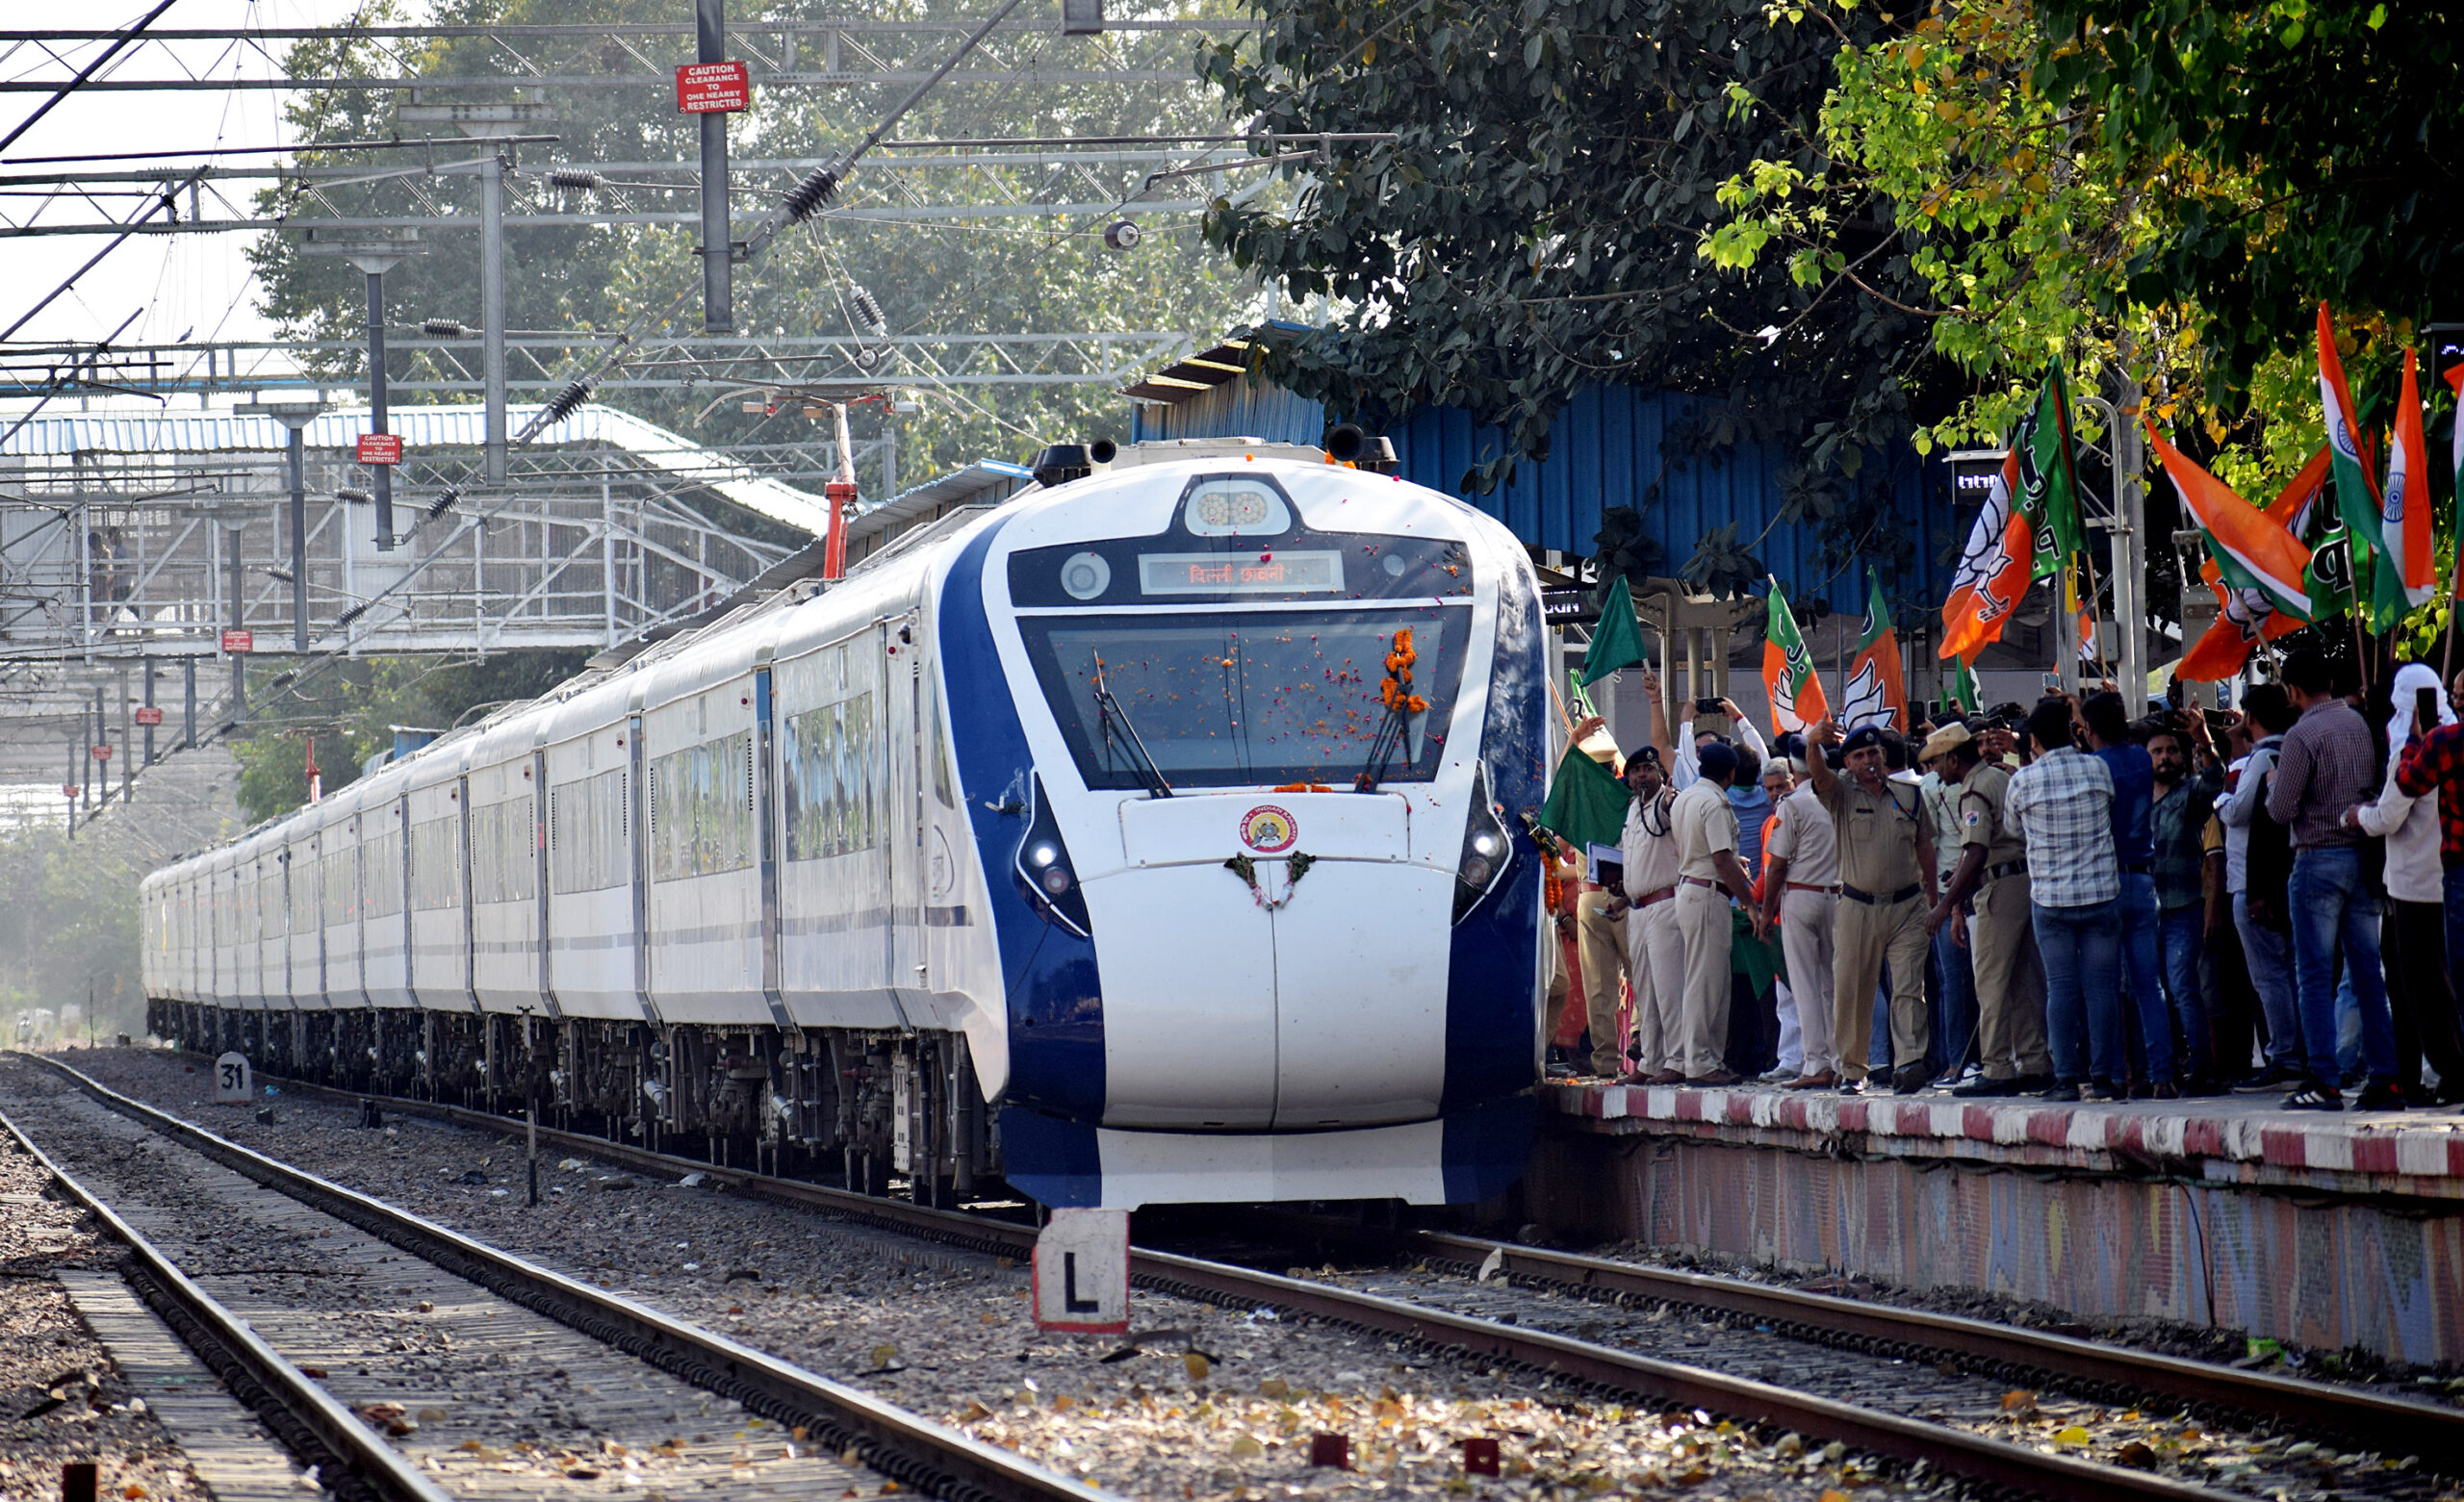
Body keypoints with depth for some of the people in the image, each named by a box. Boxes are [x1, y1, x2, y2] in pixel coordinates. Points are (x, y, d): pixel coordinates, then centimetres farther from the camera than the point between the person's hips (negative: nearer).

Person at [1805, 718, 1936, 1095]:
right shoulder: (1841, 794, 3)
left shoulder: (1908, 795, 11)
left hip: (1907, 907, 1)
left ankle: (1908, 1063, -18)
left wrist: (1932, 898, 16)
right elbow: (1818, 774, -18)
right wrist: (1813, 743, -40)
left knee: (1908, 988, -10)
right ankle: (1853, 1069, 12)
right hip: (1857, 907, -1)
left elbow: (1924, 845, 18)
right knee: (1851, 992, 3)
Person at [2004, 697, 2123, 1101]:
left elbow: (2012, 823, 11)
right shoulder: (2097, 769, -1)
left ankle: (2067, 1077, 2)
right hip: (2101, 894, 1)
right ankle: (2102, 1076, 1)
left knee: (2061, 988, 3)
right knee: (2101, 986, 3)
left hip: (2050, 898, -1)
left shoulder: (2023, 780, -6)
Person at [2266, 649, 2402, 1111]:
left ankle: (2324, 1082, -7)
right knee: (2368, 973, 7)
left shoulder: (2302, 736, -12)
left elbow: (2281, 809, -13)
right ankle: (2386, 1079, 5)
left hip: (2319, 860, -6)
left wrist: (2275, 787, 7)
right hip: (2364, 858, 6)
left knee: (2315, 976, -2)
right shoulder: (2362, 725, 7)